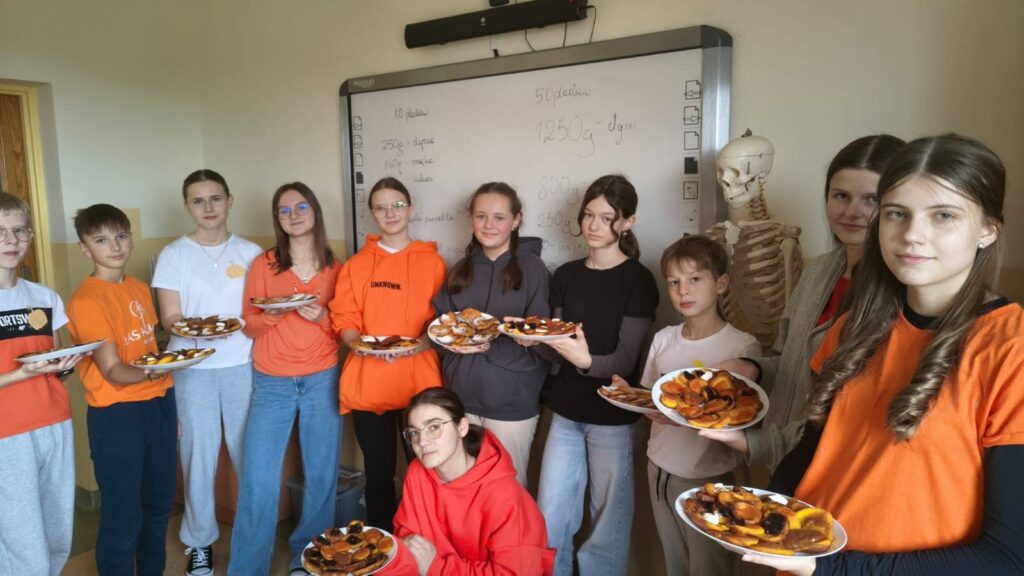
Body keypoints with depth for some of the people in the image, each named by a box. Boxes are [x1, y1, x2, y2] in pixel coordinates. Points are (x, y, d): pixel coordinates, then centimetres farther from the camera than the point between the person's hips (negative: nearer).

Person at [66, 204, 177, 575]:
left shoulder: (140, 289, 8)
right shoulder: (85, 300, -13)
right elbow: (112, 371, -18)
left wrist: (168, 404, 11)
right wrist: (148, 373, -38)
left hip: (158, 404, 7)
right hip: (116, 414, -7)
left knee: (158, 506, 18)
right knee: (123, 517, 2)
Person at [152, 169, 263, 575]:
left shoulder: (251, 252, 7)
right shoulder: (173, 254, 3)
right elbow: (169, 318, -1)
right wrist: (188, 326, -20)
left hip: (243, 364, 1)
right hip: (193, 368, -1)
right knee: (199, 454, 4)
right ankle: (199, 541, 22)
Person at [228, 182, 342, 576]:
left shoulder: (335, 267, 4)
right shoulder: (263, 264, 2)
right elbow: (249, 326, 3)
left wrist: (322, 317, -13)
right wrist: (271, 314, -17)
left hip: (322, 380, 1)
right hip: (271, 383, 0)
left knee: (321, 474, 4)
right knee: (257, 480, -2)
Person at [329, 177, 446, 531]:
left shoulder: (432, 262, 6)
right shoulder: (356, 265, 9)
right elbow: (344, 322, 7)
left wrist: (422, 343, -12)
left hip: (419, 382, -1)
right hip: (368, 383, 1)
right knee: (378, 473, 9)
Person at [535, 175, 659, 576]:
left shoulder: (638, 280, -10)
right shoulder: (565, 275, 5)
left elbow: (625, 360, -16)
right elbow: (556, 347, 7)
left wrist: (586, 360, -35)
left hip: (612, 416, -5)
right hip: (566, 411, 5)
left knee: (606, 525, 9)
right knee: (549, 522, 14)